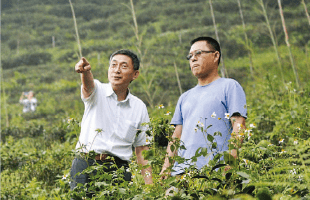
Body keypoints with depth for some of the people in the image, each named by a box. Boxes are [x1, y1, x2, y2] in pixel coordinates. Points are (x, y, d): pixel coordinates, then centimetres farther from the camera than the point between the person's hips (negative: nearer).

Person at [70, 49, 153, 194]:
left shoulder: (139, 107, 11)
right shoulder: (97, 92, 4)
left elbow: (142, 150, 14)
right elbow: (88, 85, -21)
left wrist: (150, 185, 5)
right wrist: (85, 71, -45)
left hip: (119, 171, 2)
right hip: (87, 165, -2)